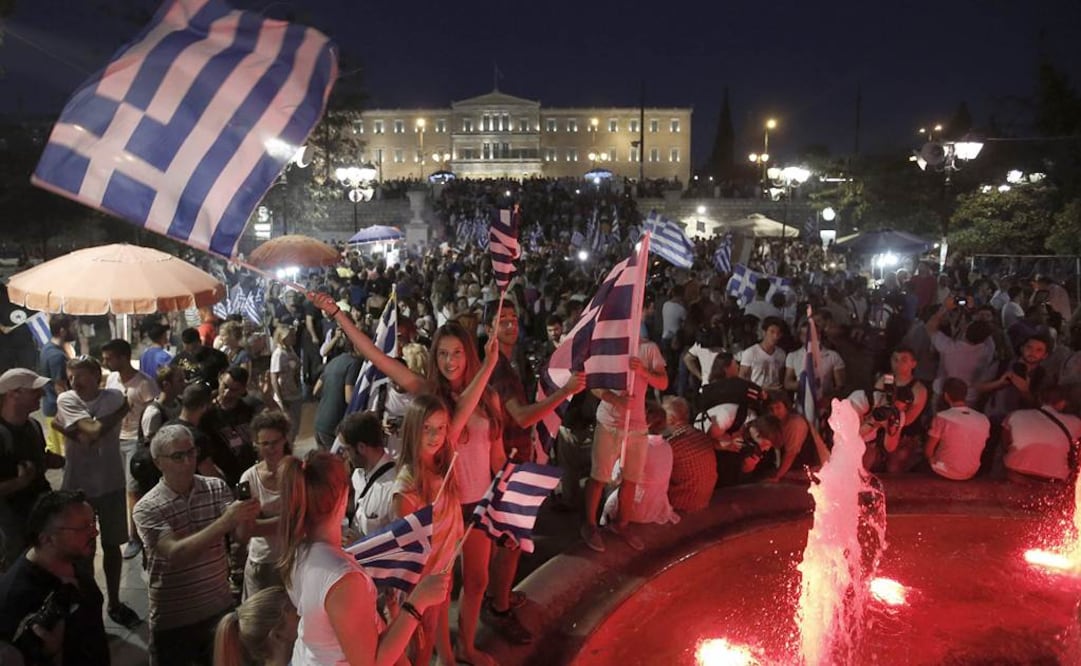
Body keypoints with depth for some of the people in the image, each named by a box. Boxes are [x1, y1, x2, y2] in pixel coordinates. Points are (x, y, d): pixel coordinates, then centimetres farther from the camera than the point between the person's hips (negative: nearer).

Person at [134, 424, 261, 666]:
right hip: (172, 619, -3)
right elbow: (176, 554, -29)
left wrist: (246, 519, -38)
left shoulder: (217, 488, -4)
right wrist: (224, 522, -41)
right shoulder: (146, 508, -14)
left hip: (220, 608, 3)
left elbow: (240, 535, -15)